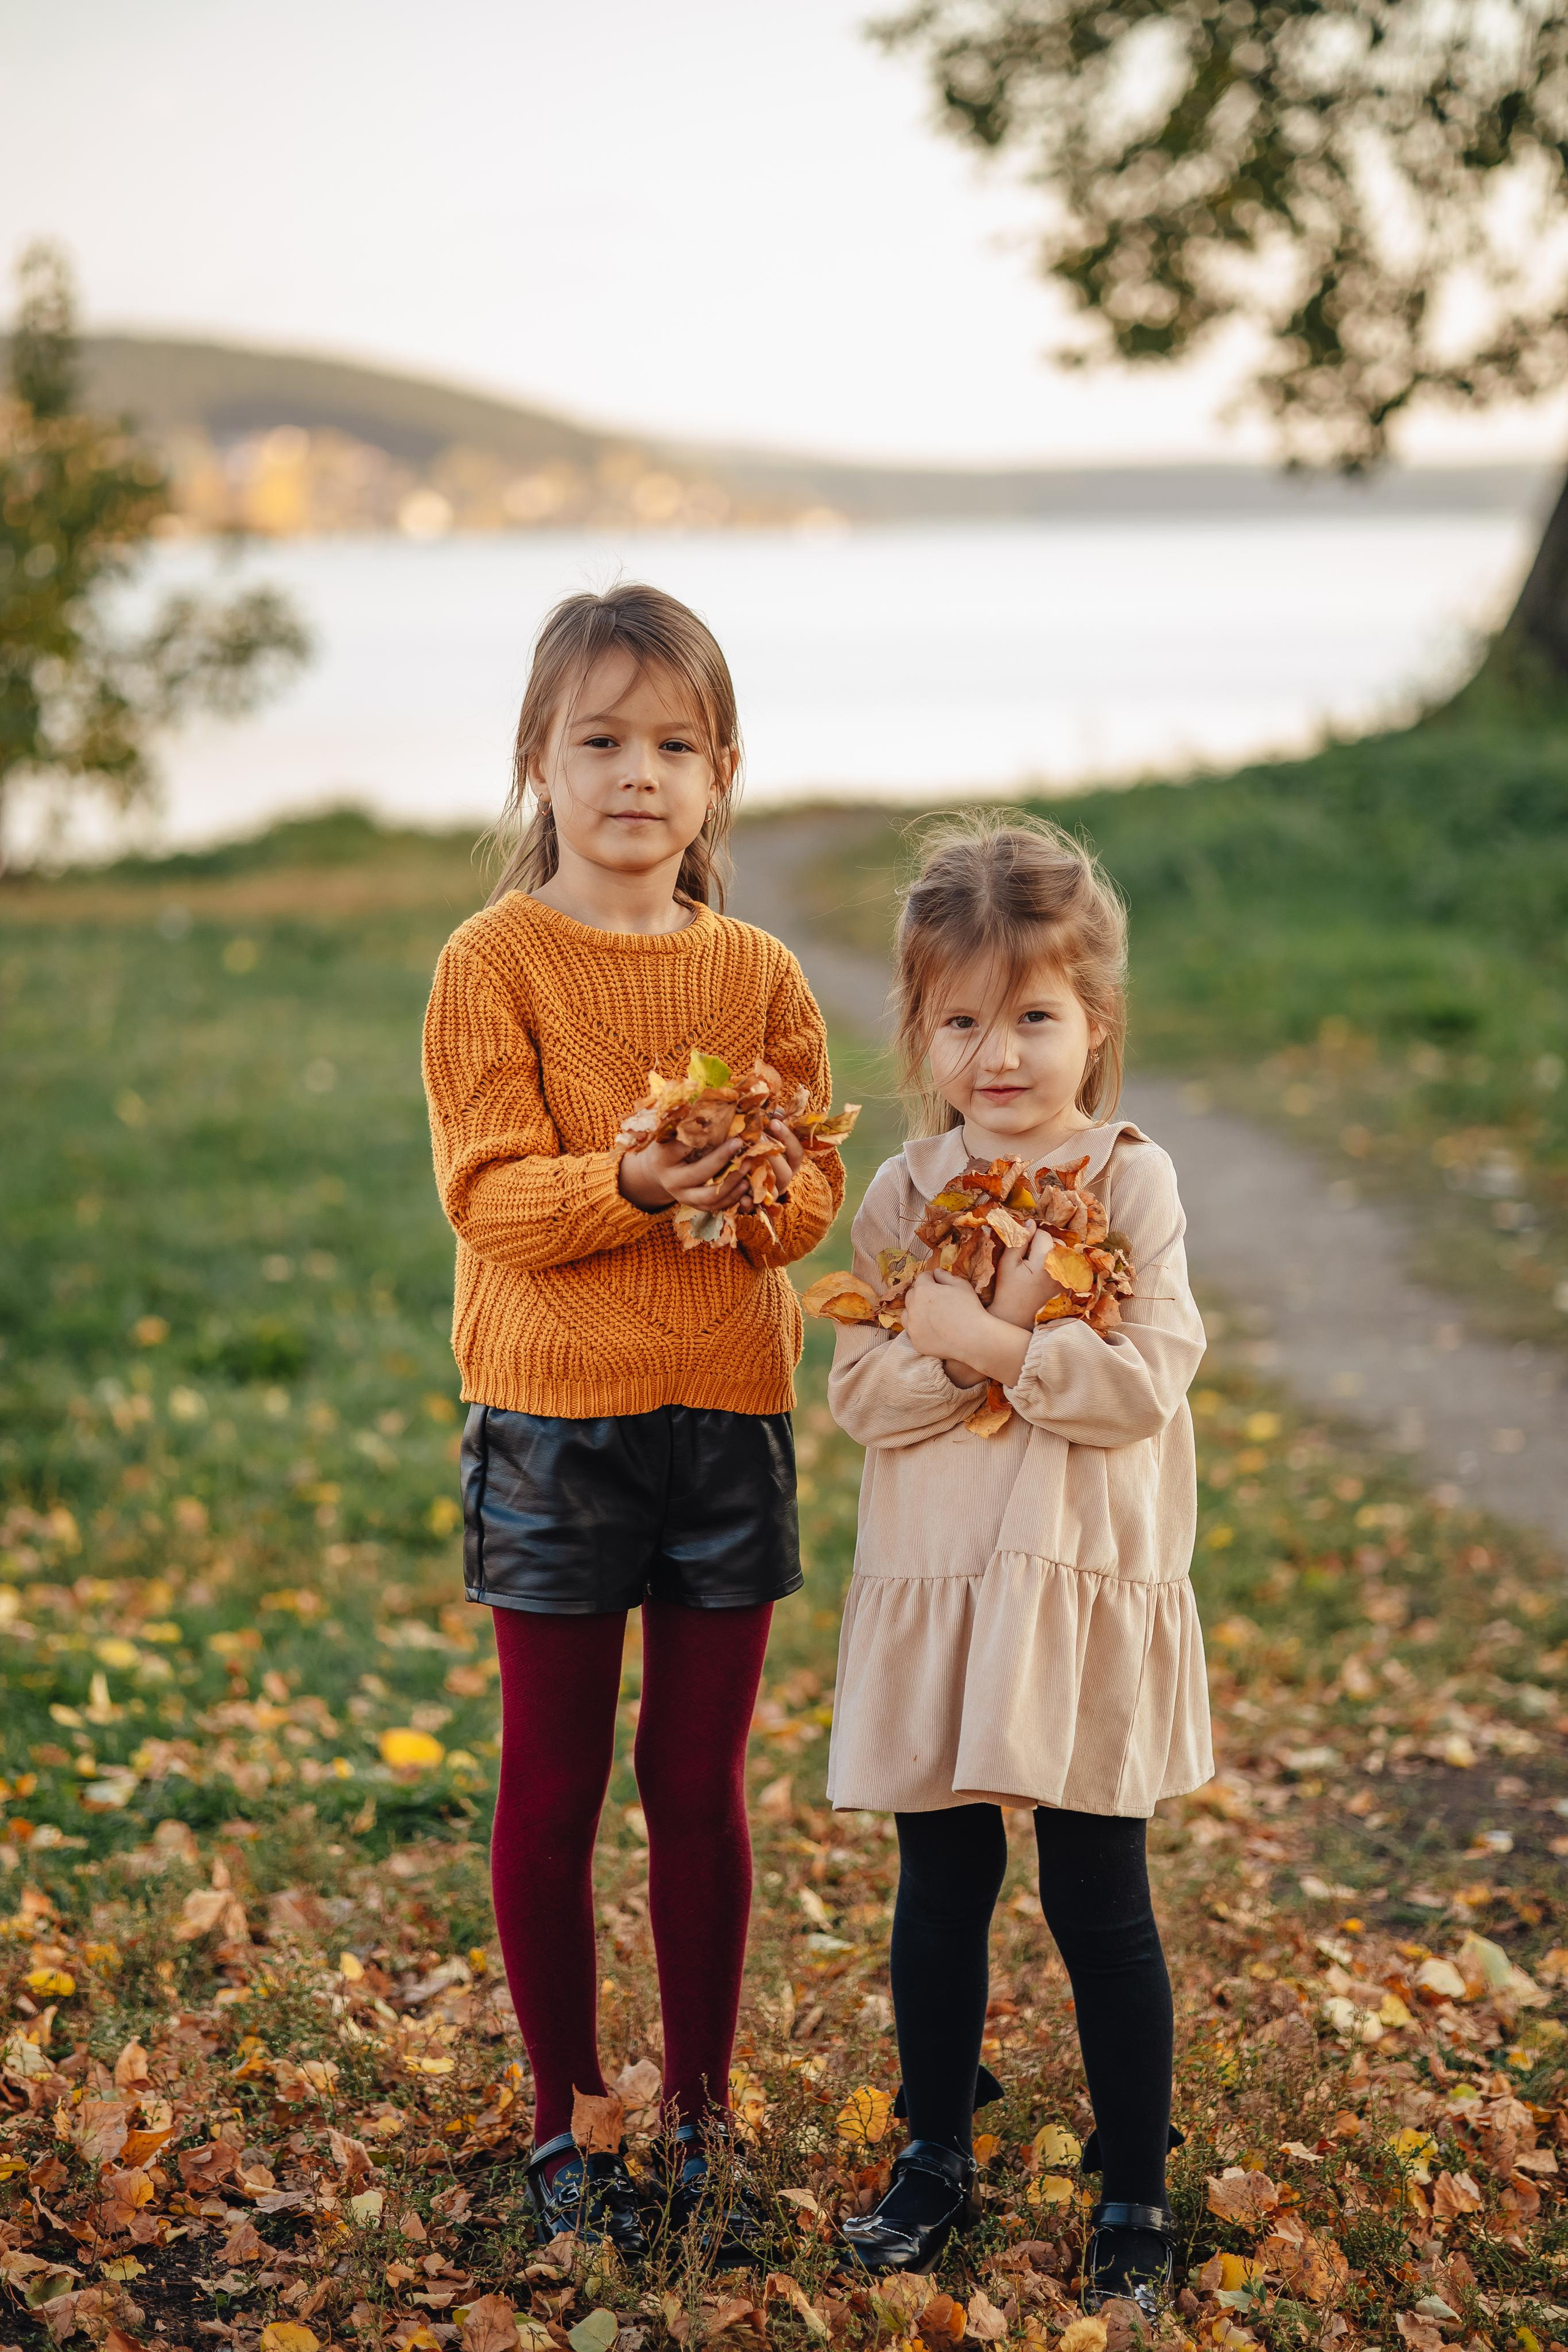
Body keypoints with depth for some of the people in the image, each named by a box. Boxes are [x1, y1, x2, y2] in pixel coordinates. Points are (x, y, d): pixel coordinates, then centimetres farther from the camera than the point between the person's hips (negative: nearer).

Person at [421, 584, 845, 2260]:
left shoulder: (759, 974, 5)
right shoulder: (493, 961, -5)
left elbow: (815, 1190, 2)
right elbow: (488, 1194, -12)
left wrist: (754, 1183, -20)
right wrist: (630, 1182, -28)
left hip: (728, 1412, 3)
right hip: (553, 1413, -2)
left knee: (702, 1781, 10)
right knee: (552, 1783, 7)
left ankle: (701, 2118, 24)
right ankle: (564, 2120, 23)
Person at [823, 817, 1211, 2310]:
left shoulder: (1130, 1184, -6)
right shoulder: (902, 1195, 3)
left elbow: (1140, 1390, -15)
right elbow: (860, 1391, -6)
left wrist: (977, 1340, -17)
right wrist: (1008, 1339, -17)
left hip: (1085, 1591, -3)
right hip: (932, 1589, 3)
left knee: (1098, 1901, 4)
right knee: (940, 1884, 13)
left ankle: (1135, 2190, 19)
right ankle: (935, 2156, 29)